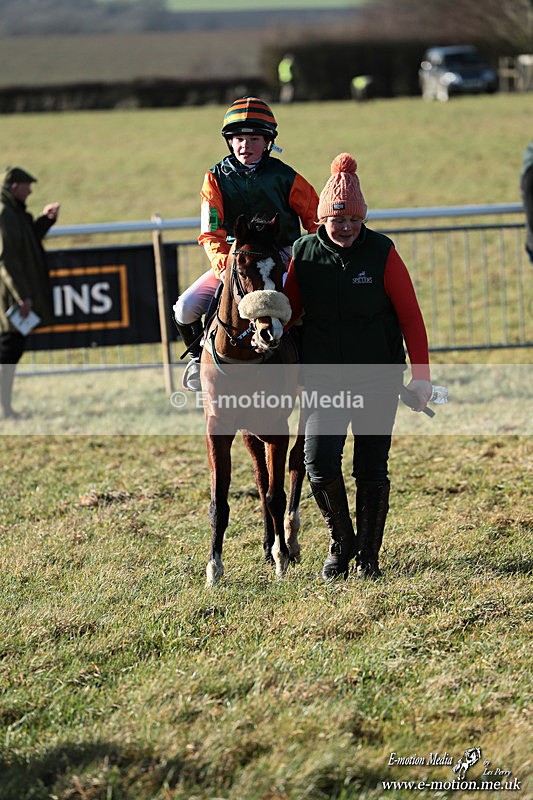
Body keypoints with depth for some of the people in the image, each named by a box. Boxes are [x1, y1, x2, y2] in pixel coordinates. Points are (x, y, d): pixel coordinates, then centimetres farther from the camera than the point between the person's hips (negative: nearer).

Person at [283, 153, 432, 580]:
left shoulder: (382, 253, -7)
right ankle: (341, 543, 14)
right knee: (320, 463, -10)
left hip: (378, 379, -1)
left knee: (372, 469, 3)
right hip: (324, 378, 1)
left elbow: (410, 316, -4)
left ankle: (368, 556, 18)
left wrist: (422, 376, -6)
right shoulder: (305, 254, -2)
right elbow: (290, 310, 9)